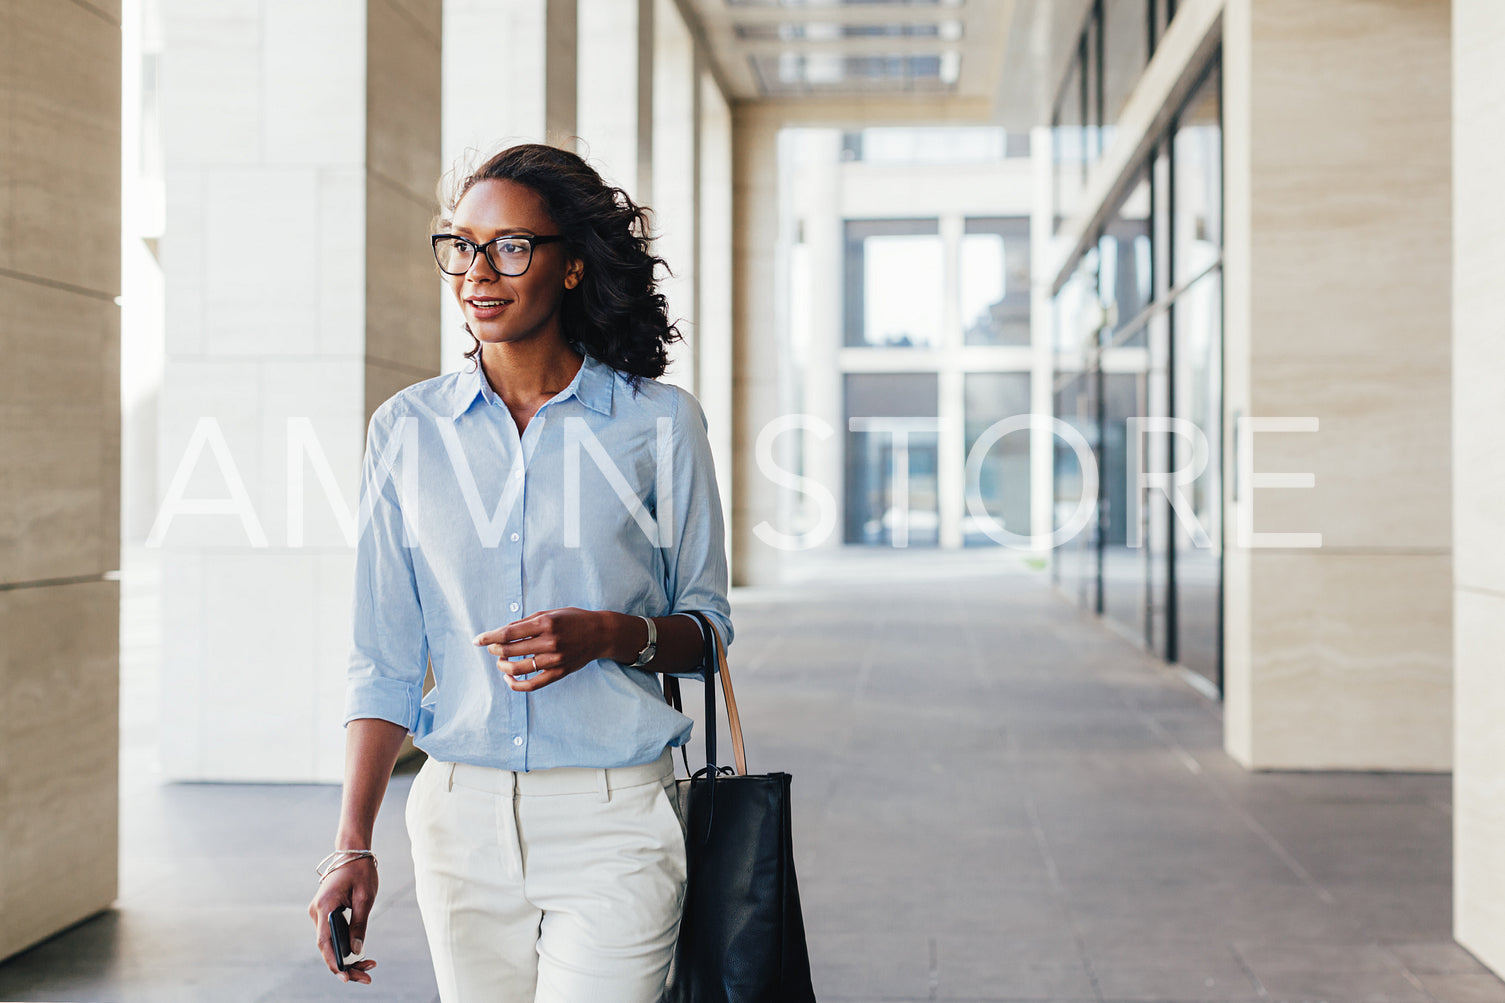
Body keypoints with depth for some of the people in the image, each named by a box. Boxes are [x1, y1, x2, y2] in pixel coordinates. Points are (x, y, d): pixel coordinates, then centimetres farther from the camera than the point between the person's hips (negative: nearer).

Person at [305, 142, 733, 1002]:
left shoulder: (661, 423, -1)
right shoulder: (408, 428, 6)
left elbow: (707, 626, 6)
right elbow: (386, 662, 7)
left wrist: (609, 634, -15)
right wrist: (353, 845, 0)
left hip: (613, 820, -2)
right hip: (461, 819, 3)